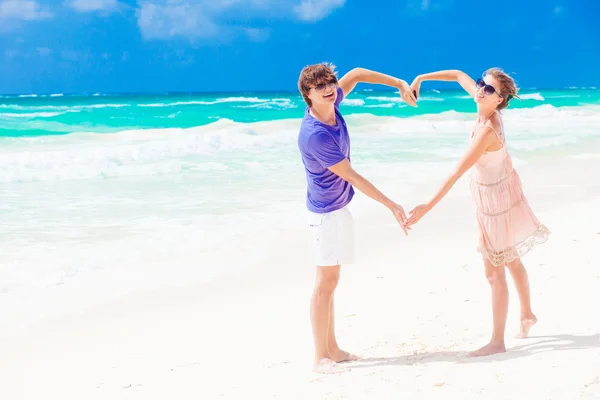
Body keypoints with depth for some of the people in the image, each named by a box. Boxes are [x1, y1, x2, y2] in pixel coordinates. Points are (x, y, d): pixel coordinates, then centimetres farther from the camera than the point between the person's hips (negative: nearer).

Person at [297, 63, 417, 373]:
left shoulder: (331, 104, -4)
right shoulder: (315, 135, -27)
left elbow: (357, 74, 13)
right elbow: (352, 177, -21)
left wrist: (400, 84, 8)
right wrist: (391, 205, -15)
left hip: (337, 208, 9)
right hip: (327, 211, -9)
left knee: (329, 280, 13)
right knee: (326, 282, -6)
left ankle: (332, 349, 21)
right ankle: (320, 357, 0)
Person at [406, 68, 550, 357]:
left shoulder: (487, 130, -33)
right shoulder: (487, 107, -11)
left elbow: (457, 173, -35)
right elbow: (460, 75, 6)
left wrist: (427, 207, -35)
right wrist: (421, 78, 7)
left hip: (495, 198, -9)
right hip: (499, 193, 9)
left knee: (495, 272, -2)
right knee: (511, 261, 26)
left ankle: (497, 341, 6)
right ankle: (527, 314, 44)